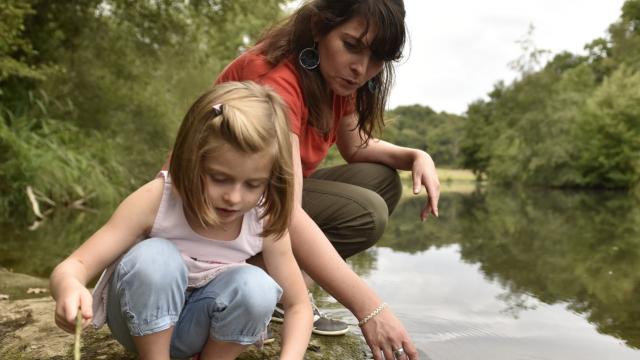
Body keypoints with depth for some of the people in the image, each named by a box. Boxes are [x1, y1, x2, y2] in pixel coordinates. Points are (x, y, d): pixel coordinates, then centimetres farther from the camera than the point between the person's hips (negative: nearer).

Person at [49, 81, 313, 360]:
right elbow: (75, 265, -27)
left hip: (193, 326, 2)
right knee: (154, 256, -33)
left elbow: (298, 305, -13)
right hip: (140, 321, -1)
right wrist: (69, 286, -52)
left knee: (256, 287, -29)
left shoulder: (265, 221, -20)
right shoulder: (156, 200, -26)